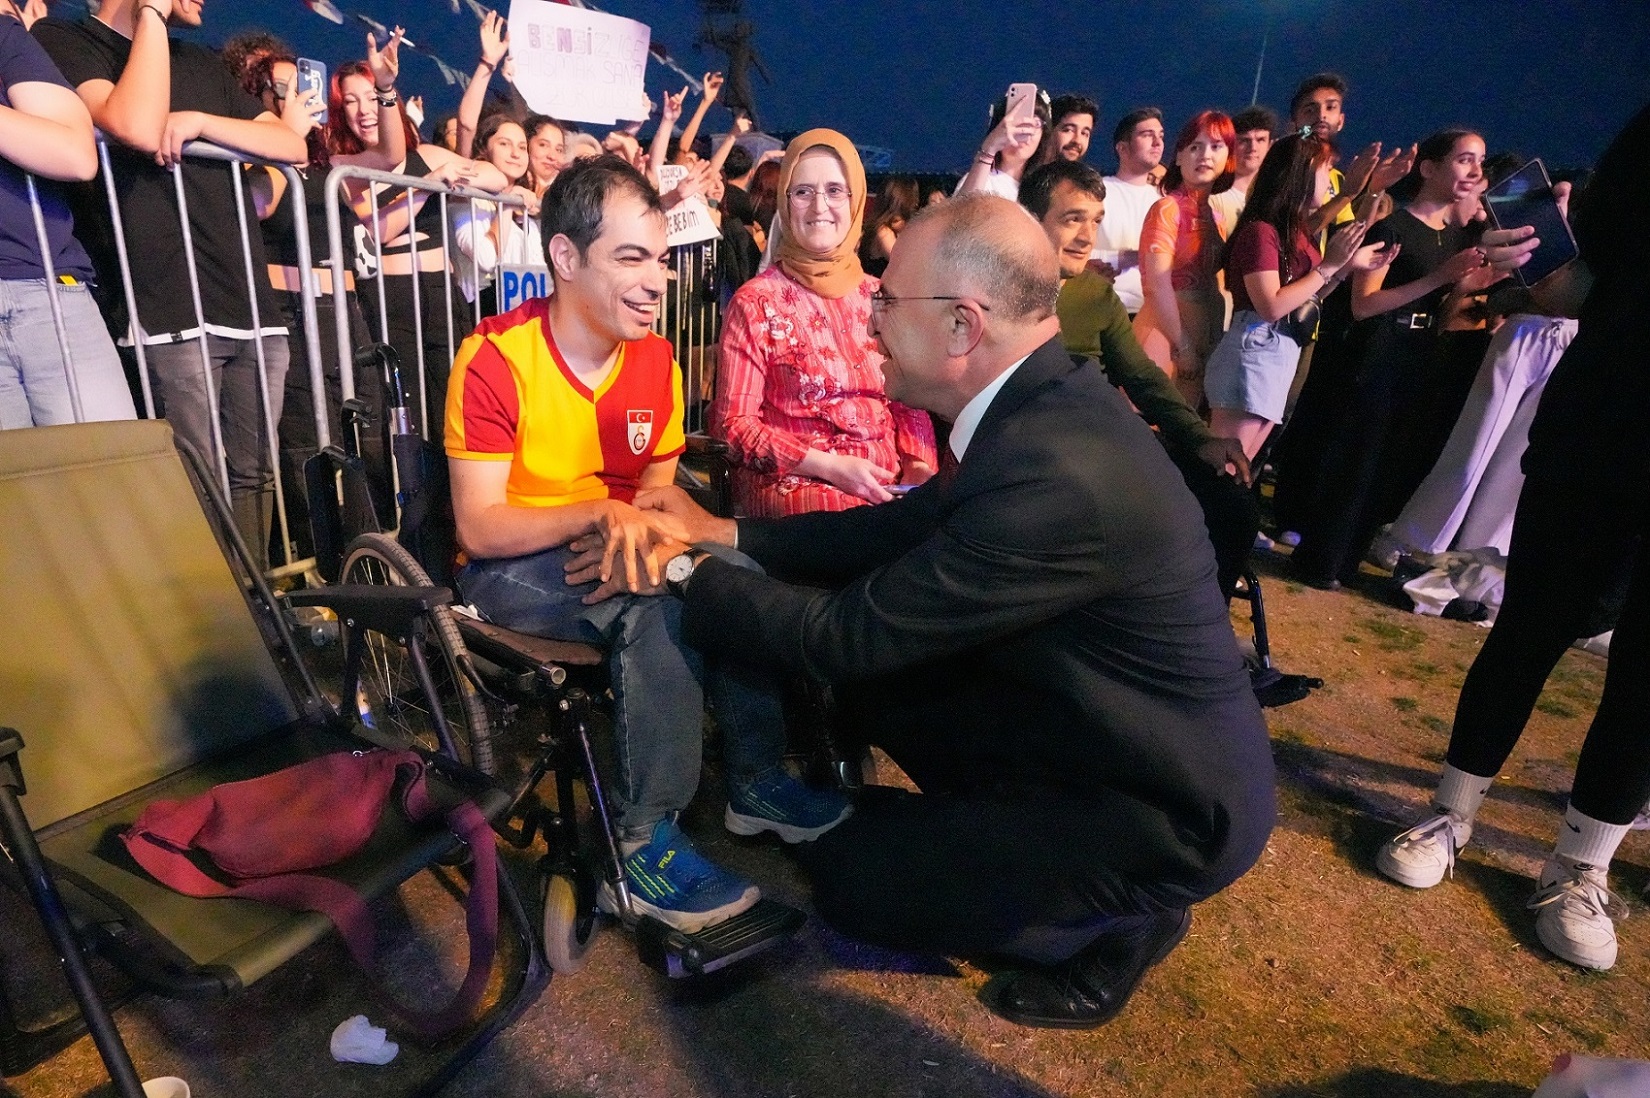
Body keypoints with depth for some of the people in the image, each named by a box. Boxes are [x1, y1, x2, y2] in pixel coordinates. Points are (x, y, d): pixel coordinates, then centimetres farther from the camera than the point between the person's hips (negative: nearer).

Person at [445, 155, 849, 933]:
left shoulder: (653, 358, 0)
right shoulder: (495, 360, -16)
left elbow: (658, 485, 4)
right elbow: (478, 527, -19)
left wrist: (635, 531, -20)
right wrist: (602, 514, -32)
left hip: (610, 553, 6)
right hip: (510, 567, -5)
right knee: (659, 604, -31)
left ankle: (755, 781, -4)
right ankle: (642, 846, -19)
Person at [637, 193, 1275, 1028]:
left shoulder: (1057, 474, -34)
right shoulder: (1049, 402, -6)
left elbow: (848, 634, -27)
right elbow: (914, 526, 3)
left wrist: (684, 570, -11)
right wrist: (722, 533, 2)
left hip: (1168, 806, -8)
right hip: (1094, 716, 8)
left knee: (852, 878, -7)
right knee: (872, 684, 6)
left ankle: (1117, 921, 11)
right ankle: (1017, 828, 20)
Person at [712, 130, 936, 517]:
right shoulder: (755, 302, -2)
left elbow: (909, 401, 15)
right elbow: (734, 423, -5)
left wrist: (920, 465, -5)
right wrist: (829, 466, -15)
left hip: (887, 485, 5)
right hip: (792, 483, -5)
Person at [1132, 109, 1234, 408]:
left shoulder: (1216, 215, 14)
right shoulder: (1168, 208, -7)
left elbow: (1214, 284, 14)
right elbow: (1157, 285, -15)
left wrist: (1213, 345, 4)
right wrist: (1182, 346, -15)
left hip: (1203, 342, 8)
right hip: (1164, 336, -7)